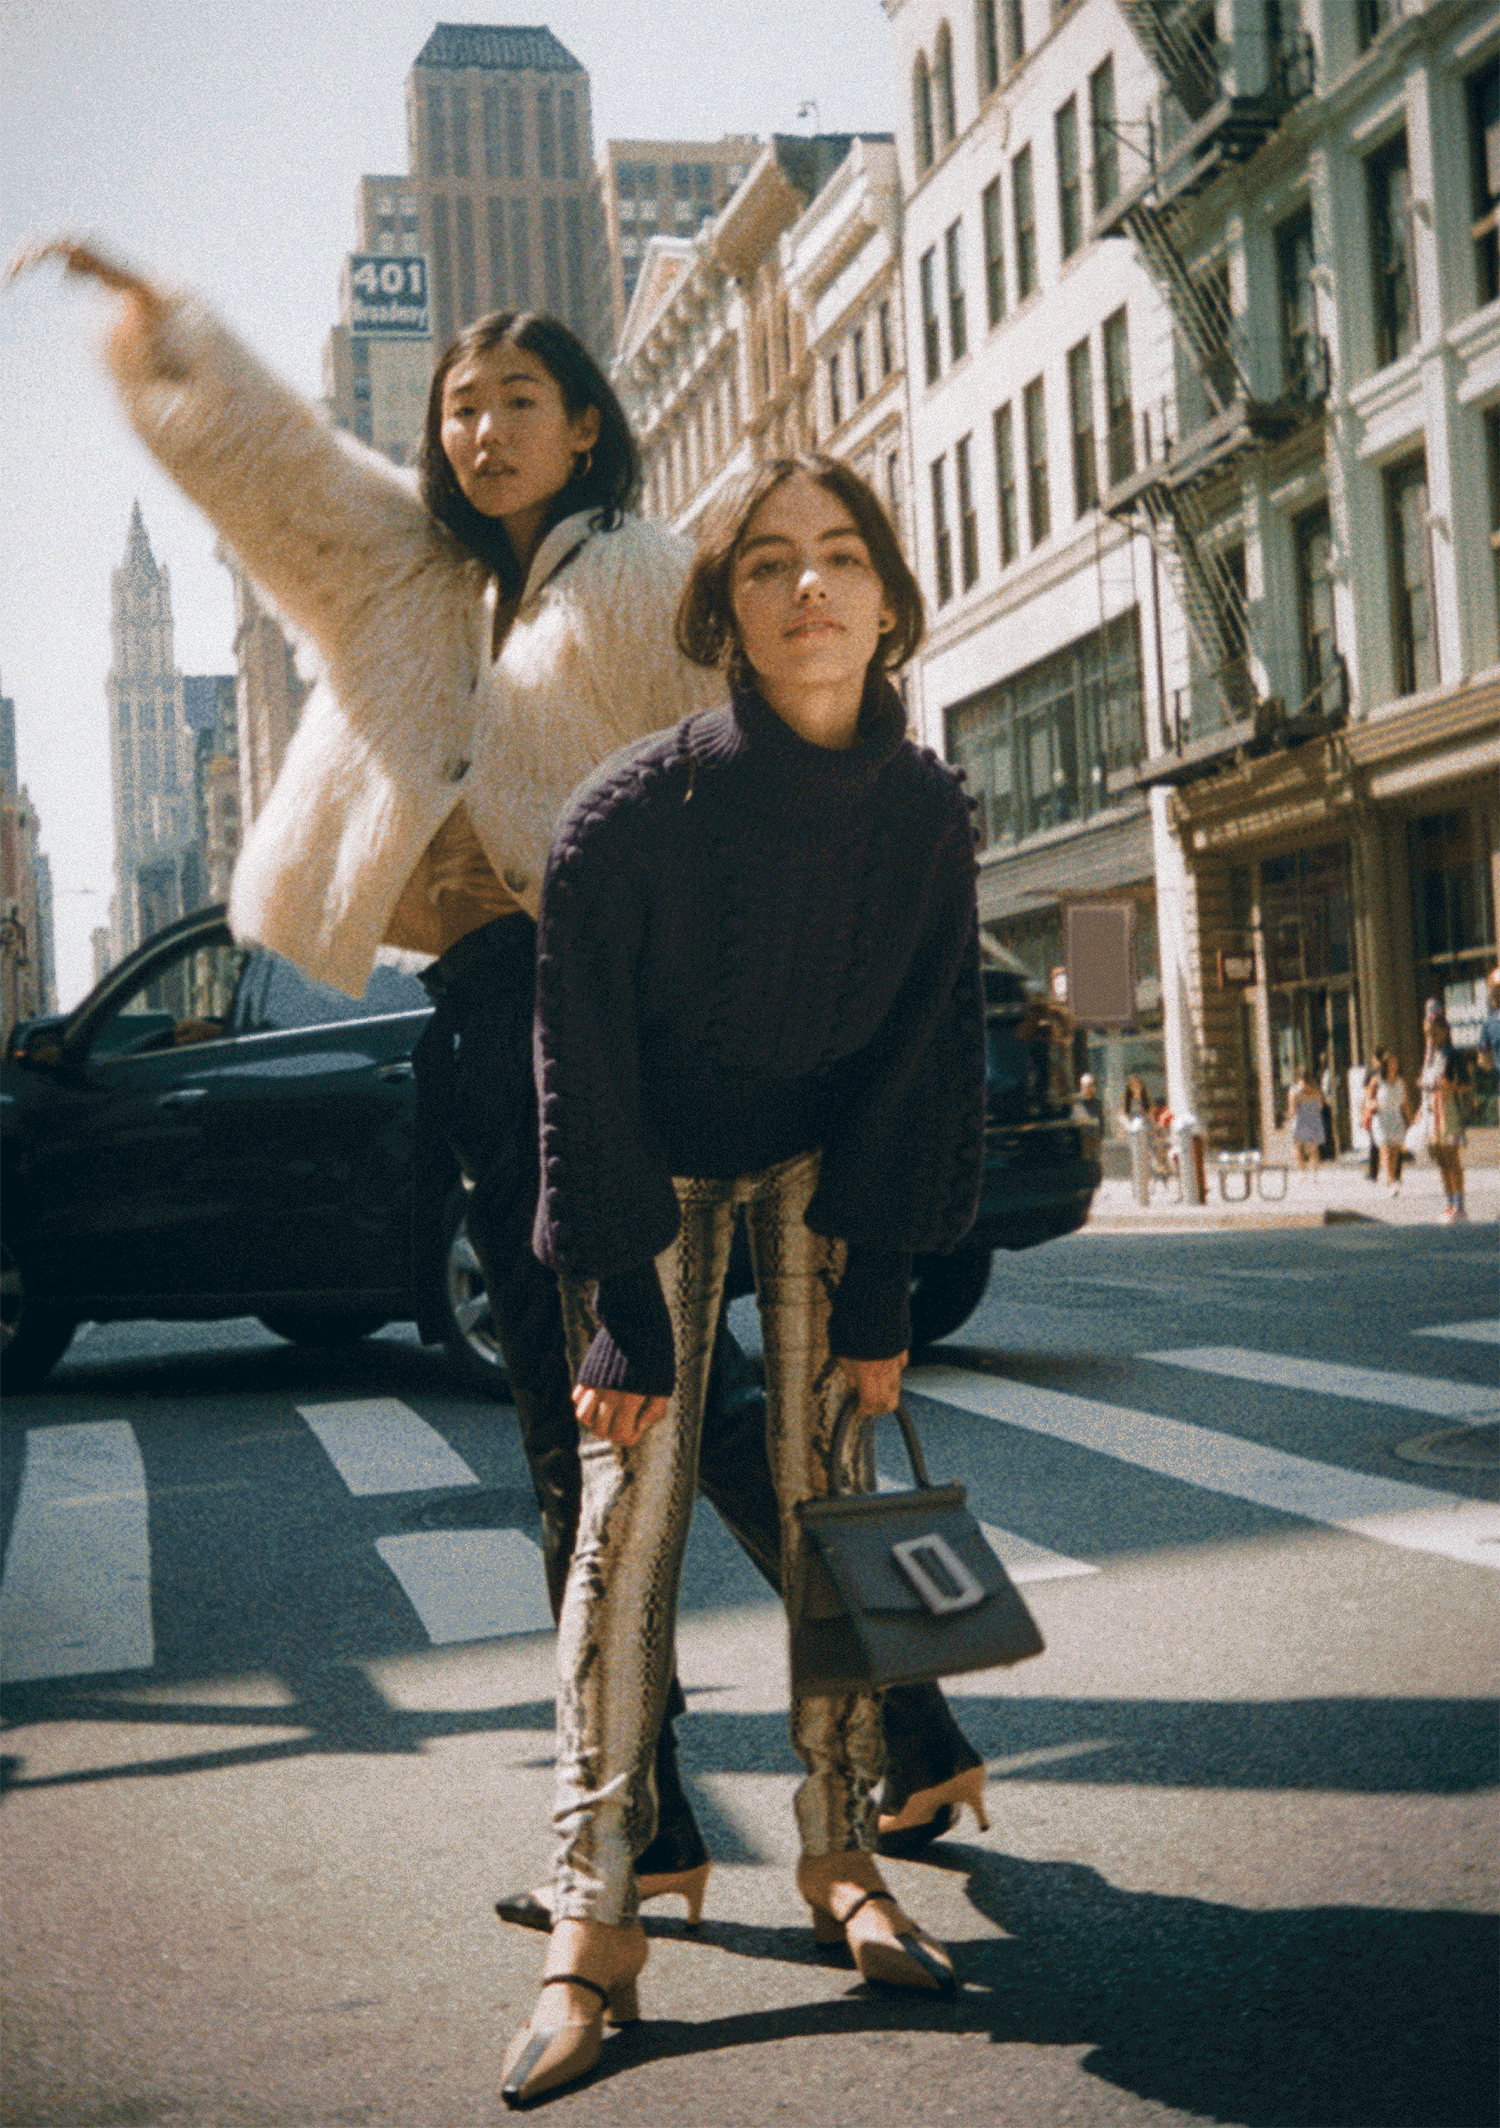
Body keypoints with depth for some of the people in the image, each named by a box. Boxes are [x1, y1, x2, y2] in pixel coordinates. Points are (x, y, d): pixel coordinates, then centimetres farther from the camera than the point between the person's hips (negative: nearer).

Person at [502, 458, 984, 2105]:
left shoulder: (925, 810, -17)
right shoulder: (630, 813, -27)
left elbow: (930, 1044, -9)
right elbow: (586, 1070, -21)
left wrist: (879, 1286, -11)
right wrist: (622, 1310, -20)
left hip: (824, 1152, 3)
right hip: (656, 1159, -2)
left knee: (826, 1490, -2)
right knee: (631, 1502, -10)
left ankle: (842, 1860, 8)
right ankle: (594, 1920, -9)